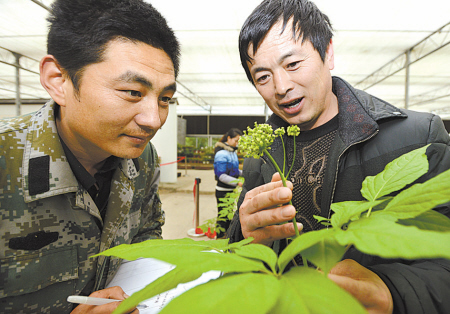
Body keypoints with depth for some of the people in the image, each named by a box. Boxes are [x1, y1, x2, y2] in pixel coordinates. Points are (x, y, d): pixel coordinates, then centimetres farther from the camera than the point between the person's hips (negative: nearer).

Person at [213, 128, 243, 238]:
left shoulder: (233, 152, 8)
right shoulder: (221, 154, -19)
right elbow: (221, 176, -23)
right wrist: (238, 182, -28)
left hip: (231, 190, 9)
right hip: (223, 191, -8)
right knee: (222, 216, 4)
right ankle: (220, 237, 20)